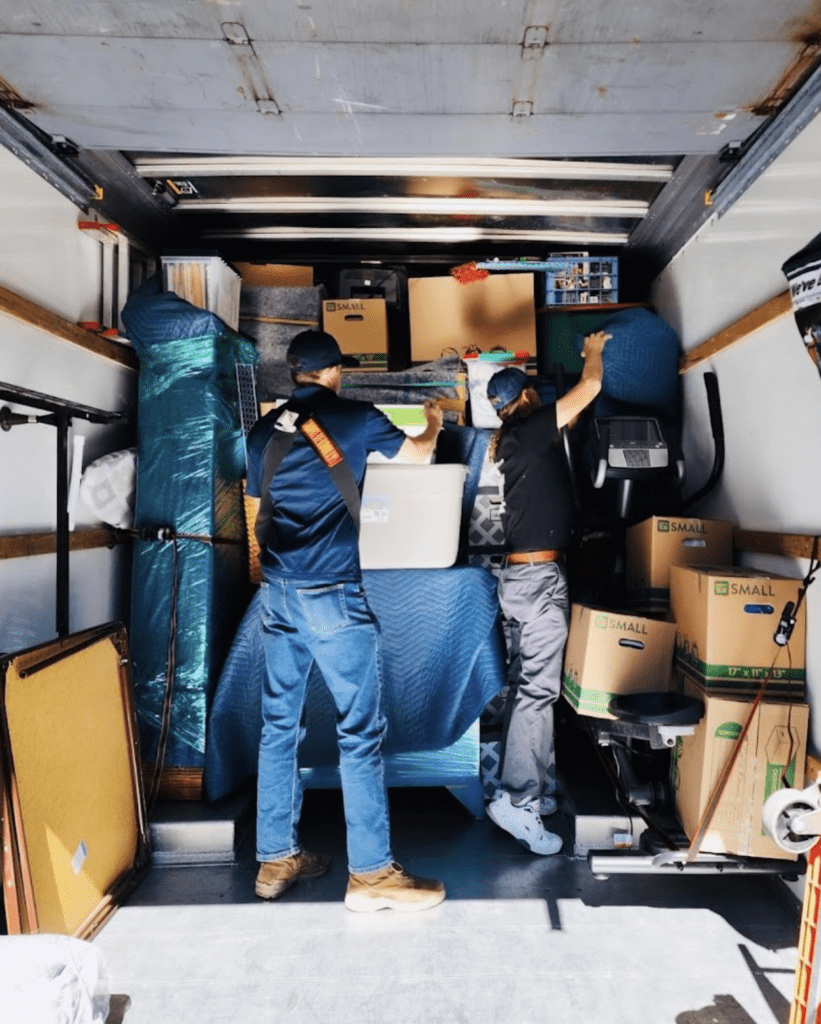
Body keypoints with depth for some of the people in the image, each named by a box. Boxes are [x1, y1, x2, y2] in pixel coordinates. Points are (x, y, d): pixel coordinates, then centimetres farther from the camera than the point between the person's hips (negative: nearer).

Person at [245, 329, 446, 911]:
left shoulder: (264, 431, 11)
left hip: (278, 592, 7)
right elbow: (417, 455, 13)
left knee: (279, 723, 13)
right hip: (332, 592, -6)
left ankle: (276, 859, 25)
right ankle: (371, 874, 8)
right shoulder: (350, 416, -2)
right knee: (360, 729, 0)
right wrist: (433, 423, 33)